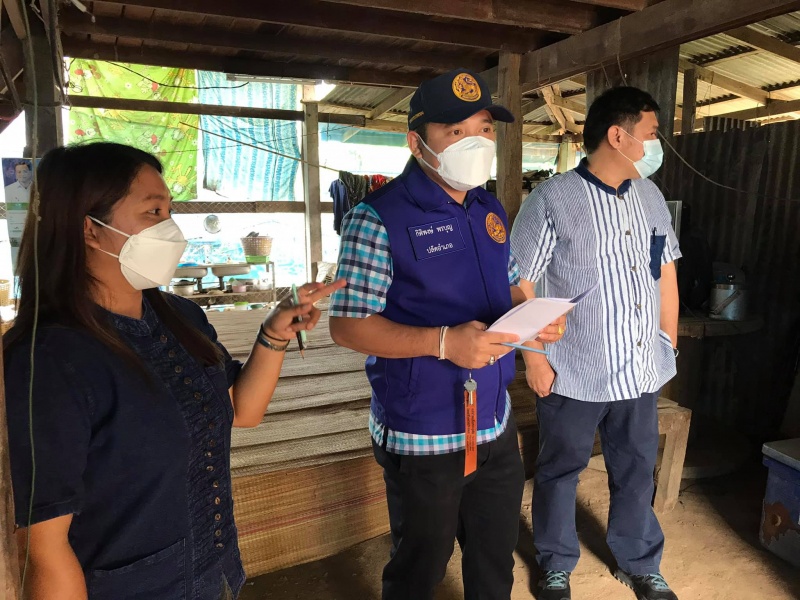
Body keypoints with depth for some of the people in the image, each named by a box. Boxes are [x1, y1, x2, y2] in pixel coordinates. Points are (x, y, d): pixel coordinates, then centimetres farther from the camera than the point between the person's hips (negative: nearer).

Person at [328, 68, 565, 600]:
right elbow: (348, 325, -18)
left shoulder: (491, 210, 7)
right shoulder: (379, 218, -17)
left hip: (497, 426, 7)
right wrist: (444, 342, -29)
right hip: (423, 439, -6)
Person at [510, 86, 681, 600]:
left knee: (637, 471, 20)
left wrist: (670, 343, 13)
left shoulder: (651, 196, 6)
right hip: (573, 374, -5)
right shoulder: (552, 200, -13)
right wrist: (534, 357, -13)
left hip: (642, 369, 6)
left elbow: (666, 274, 13)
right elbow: (520, 286, -12)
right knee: (560, 472, 14)